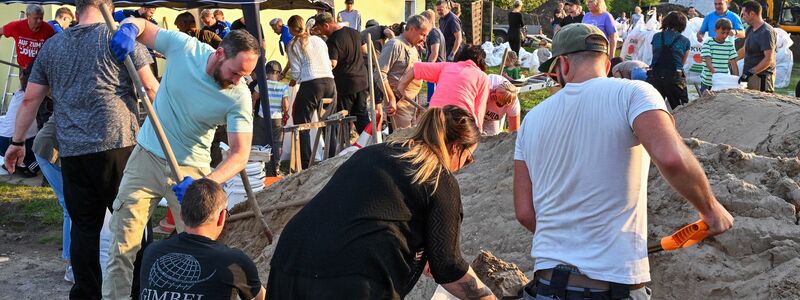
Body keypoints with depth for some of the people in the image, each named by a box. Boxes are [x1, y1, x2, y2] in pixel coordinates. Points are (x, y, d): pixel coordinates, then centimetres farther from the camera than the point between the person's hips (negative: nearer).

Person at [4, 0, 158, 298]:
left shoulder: (52, 46, 14)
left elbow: (30, 99, 16)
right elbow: (150, 87, -2)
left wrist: (16, 142, 25)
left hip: (72, 150, 4)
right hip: (117, 142, -4)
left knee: (84, 226, 10)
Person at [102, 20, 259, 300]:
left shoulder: (239, 97, -18)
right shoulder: (184, 46, -16)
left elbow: (240, 153, -21)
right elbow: (139, 24, -1)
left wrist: (205, 184, -37)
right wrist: (129, 28, -27)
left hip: (190, 168, -1)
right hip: (146, 155, 1)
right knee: (123, 242, 1)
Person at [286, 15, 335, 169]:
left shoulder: (294, 45, 3)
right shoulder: (319, 40, 17)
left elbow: (296, 72, 0)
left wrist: (292, 82, 18)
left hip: (311, 84, -5)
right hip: (330, 82, 5)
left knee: (301, 125, 1)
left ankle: (305, 165, -7)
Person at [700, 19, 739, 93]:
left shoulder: (730, 44, 7)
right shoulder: (708, 43, -4)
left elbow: (733, 63, 8)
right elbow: (708, 61, -15)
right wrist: (715, 73, -30)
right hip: (707, 82, -2)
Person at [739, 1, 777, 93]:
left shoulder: (766, 32, -16)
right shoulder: (750, 29, 14)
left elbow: (769, 59, -22)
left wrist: (750, 72, -24)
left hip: (761, 77, -9)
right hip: (750, 76, 9)